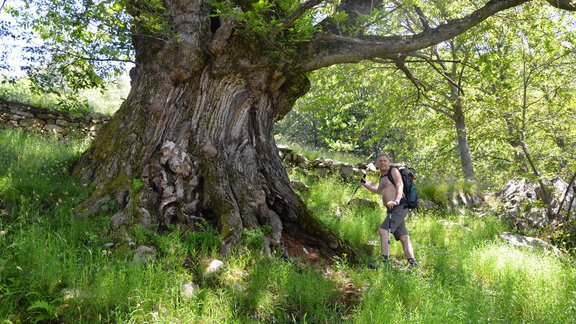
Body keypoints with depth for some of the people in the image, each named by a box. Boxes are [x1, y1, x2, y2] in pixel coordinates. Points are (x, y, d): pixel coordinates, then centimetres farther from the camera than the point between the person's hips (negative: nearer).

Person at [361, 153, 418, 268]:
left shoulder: (393, 171, 0)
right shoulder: (382, 177, 24)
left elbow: (400, 186, -15)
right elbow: (378, 190, 40)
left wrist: (396, 201, -31)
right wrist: (364, 183, 32)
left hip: (399, 206, -9)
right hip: (392, 209, 9)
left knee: (383, 229, -19)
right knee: (403, 236, 4)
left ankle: (385, 259, -21)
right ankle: (412, 262, 4)